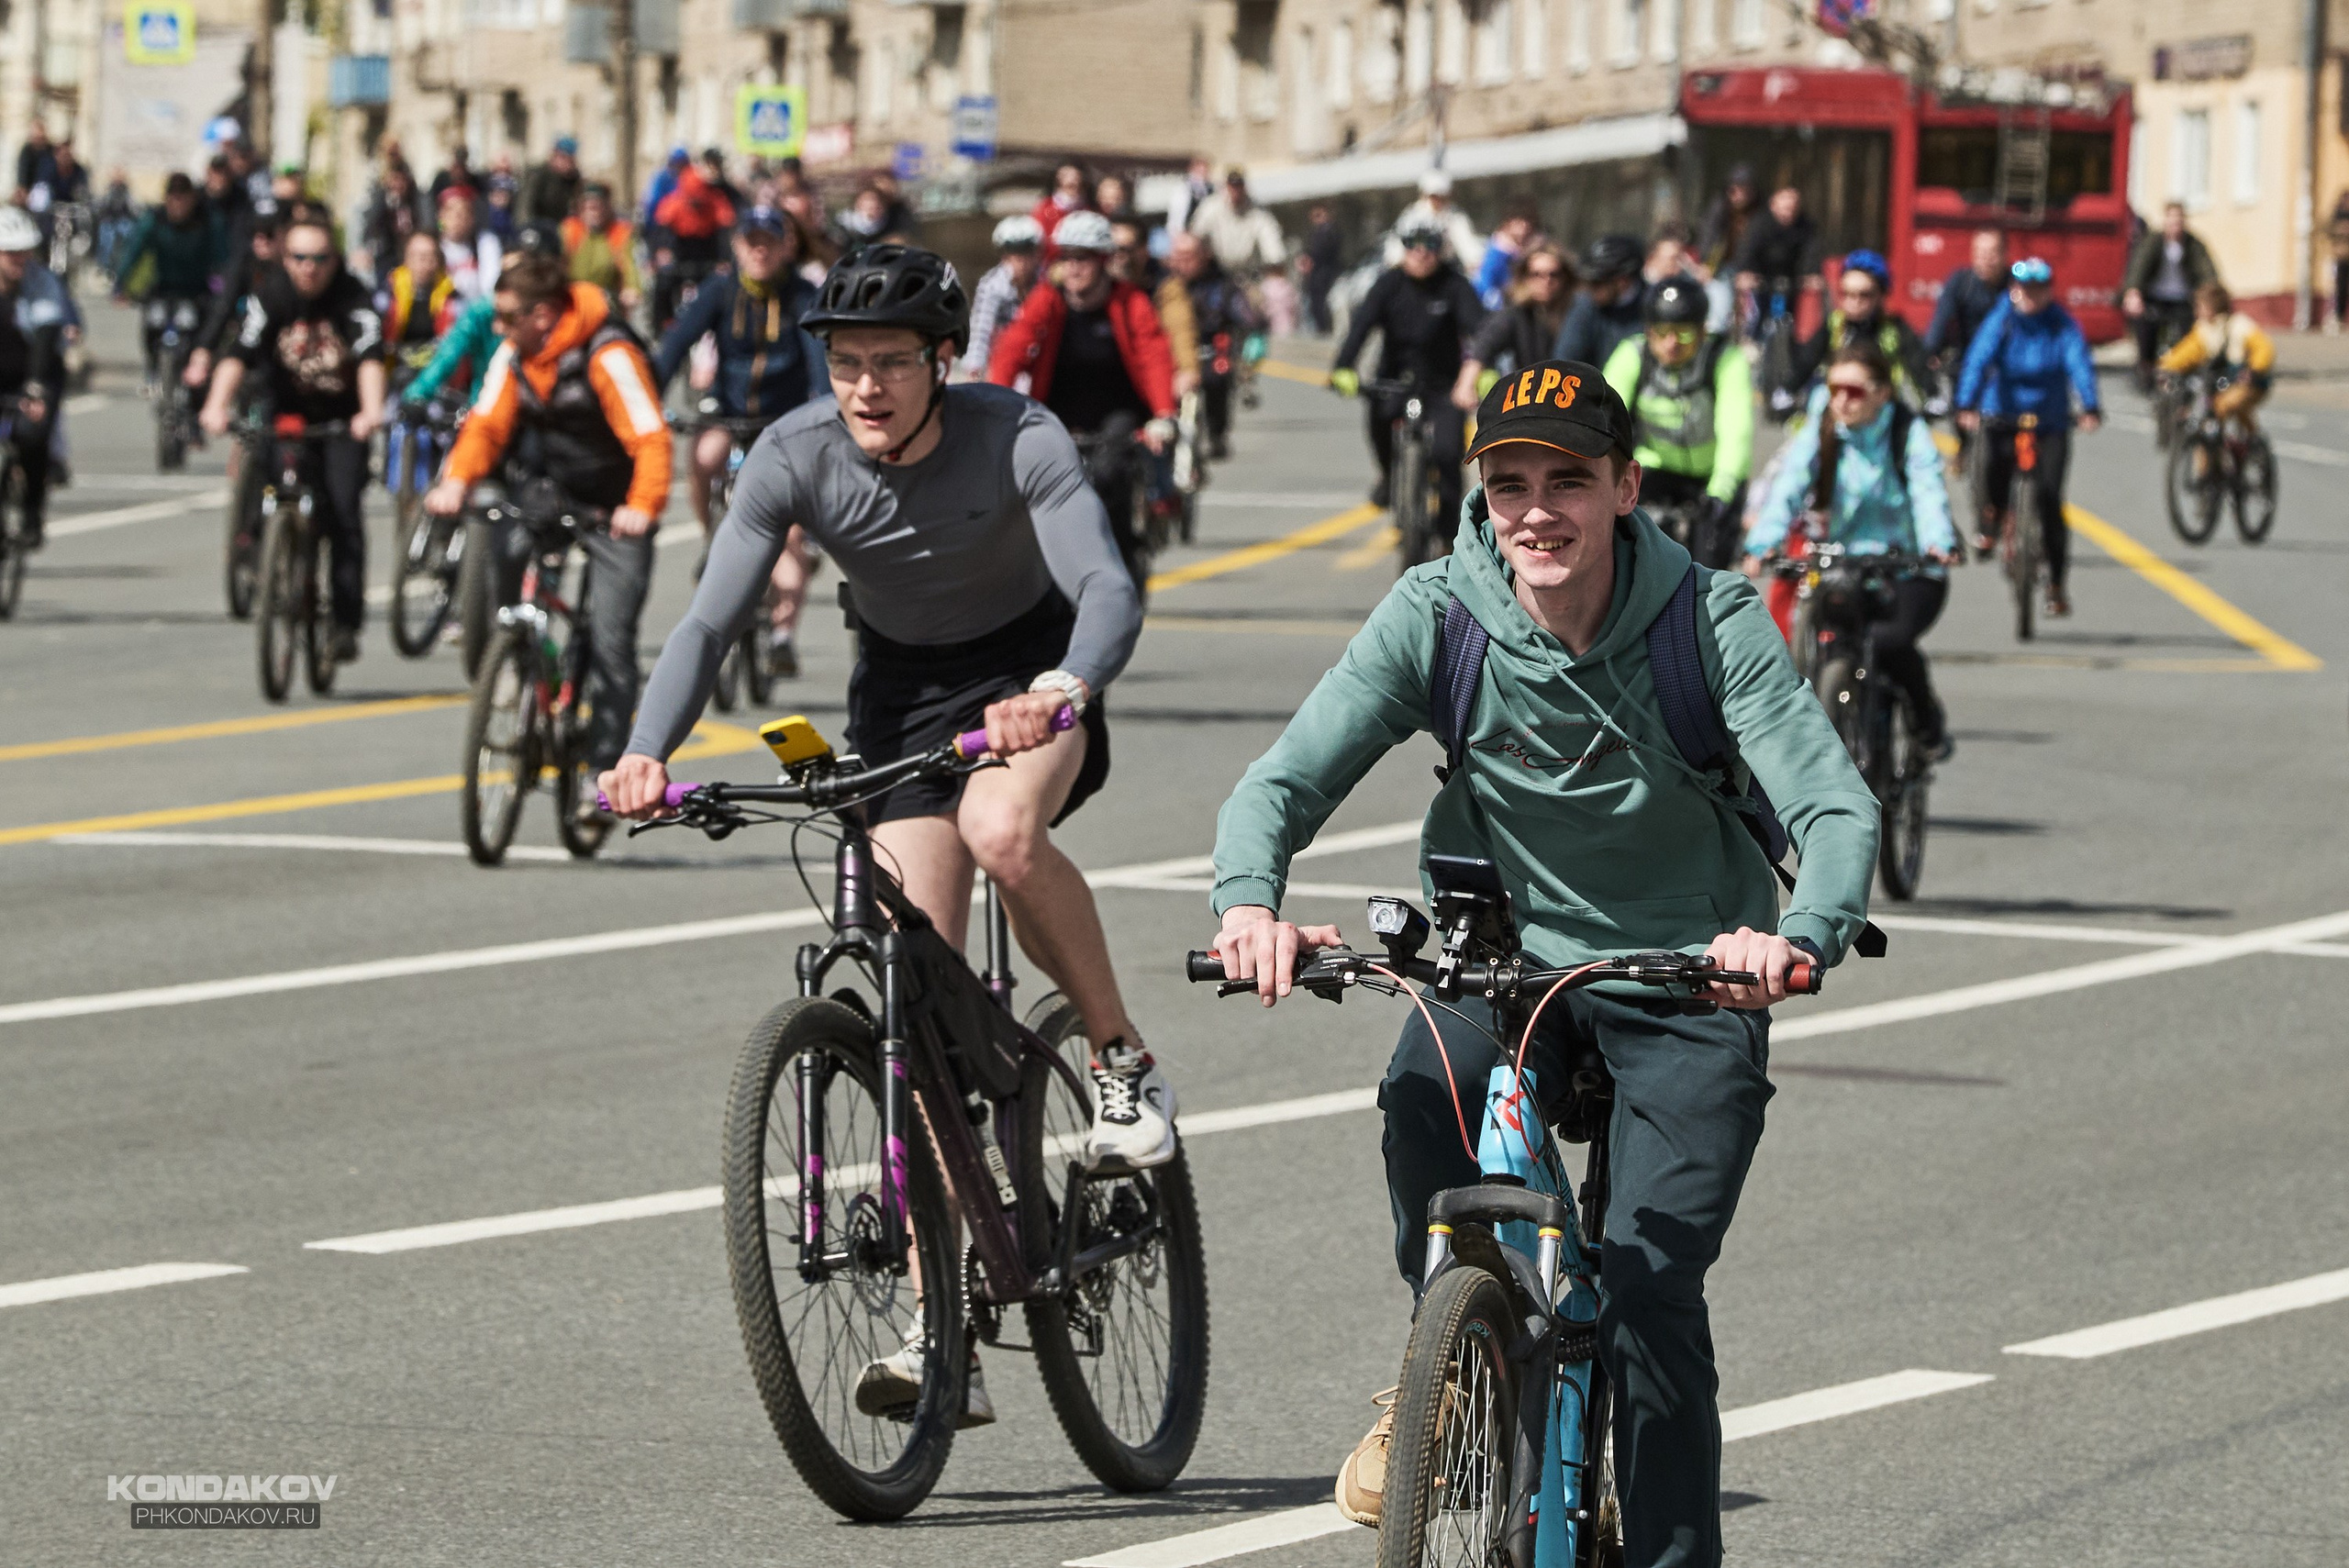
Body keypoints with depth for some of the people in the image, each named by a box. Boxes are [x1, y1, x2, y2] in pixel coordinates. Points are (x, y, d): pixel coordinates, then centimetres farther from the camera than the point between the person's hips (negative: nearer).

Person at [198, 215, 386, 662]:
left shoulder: (353, 297, -17)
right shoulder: (272, 296, -13)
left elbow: (370, 356, -32)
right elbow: (240, 352, -25)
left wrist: (371, 411, -50)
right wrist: (218, 404, -42)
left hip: (342, 419, -2)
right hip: (287, 413, 2)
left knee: (343, 510, -15)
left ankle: (347, 621, -10)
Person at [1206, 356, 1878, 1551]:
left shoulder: (1712, 621, -19)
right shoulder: (1436, 617, -15)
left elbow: (1837, 808, -27)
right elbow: (1282, 780, -18)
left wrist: (1801, 937, -50)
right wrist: (1250, 902, -41)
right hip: (1502, 955, 2)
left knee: (1650, 1294, -16)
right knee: (1425, 1100, -31)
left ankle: (1672, 1550, 1)